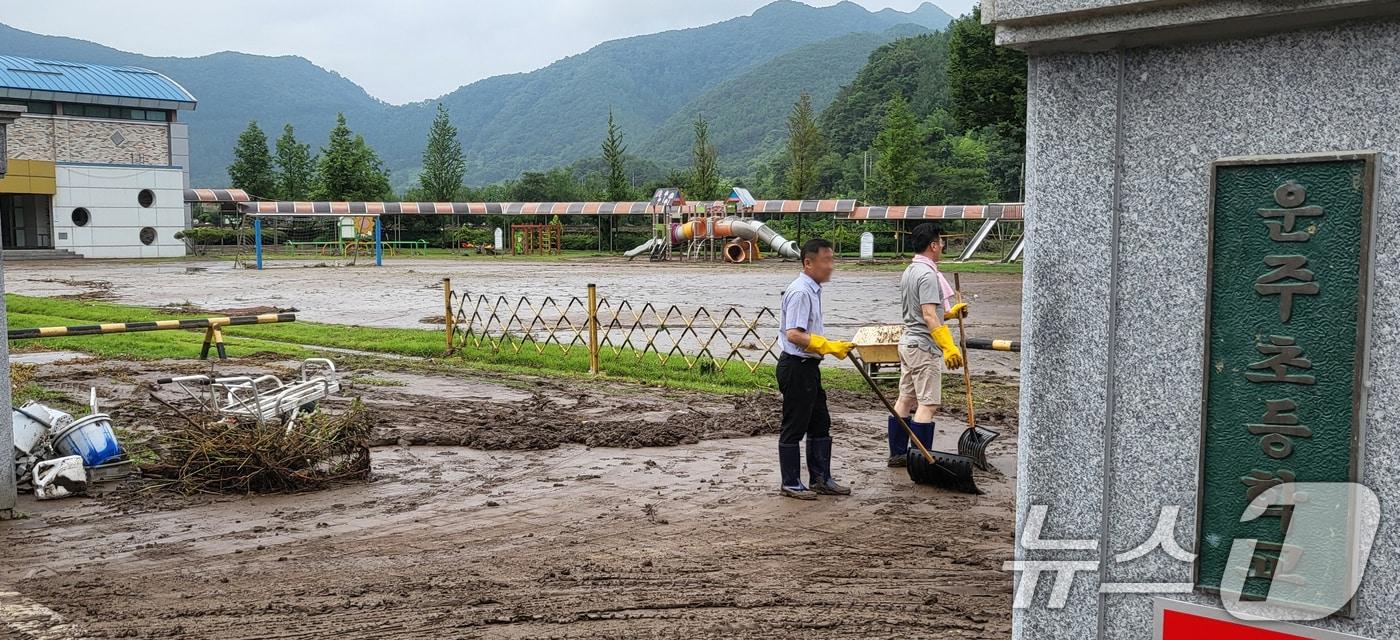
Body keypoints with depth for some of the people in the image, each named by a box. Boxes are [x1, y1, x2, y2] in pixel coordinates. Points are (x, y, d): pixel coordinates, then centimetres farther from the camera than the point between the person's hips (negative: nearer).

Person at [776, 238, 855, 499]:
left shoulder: (813, 290, 13)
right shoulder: (800, 292, -19)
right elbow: (794, 334, -27)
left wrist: (831, 347, 16)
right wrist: (828, 347, -24)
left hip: (808, 366, 11)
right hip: (796, 367, -11)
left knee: (820, 425, 16)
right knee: (794, 428, 0)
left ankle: (820, 479, 25)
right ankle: (791, 484, 9)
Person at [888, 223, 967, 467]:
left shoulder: (908, 271, 14)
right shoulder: (928, 274, -18)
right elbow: (929, 316, -26)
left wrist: (950, 313, 27)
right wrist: (949, 347, -29)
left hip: (908, 341, 10)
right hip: (924, 346, -10)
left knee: (906, 399, 13)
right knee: (928, 404, -7)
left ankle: (897, 454, 19)